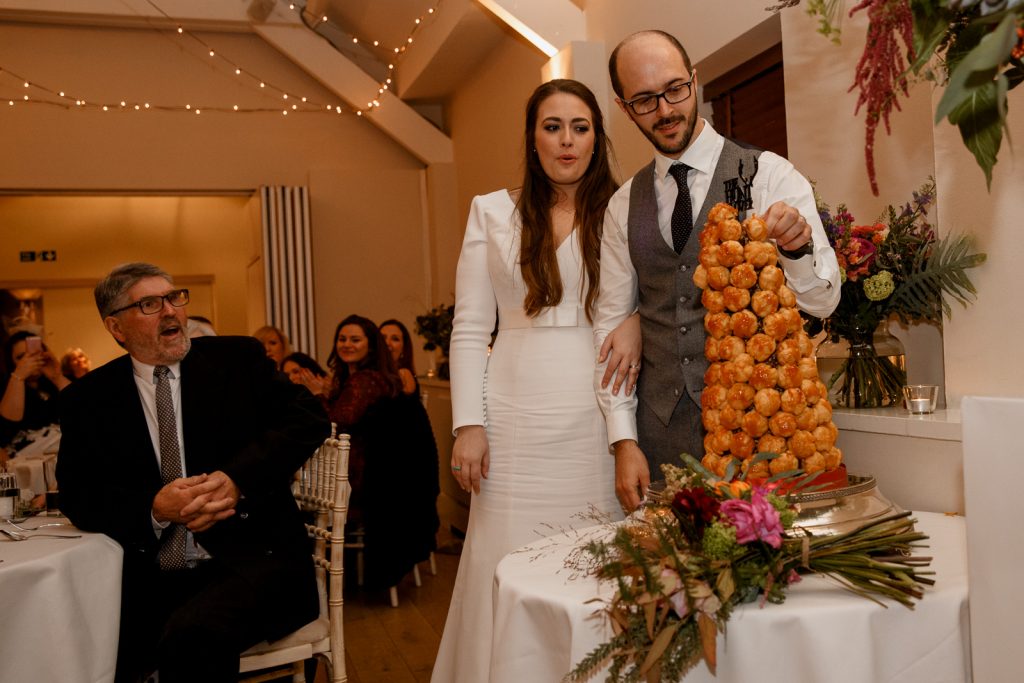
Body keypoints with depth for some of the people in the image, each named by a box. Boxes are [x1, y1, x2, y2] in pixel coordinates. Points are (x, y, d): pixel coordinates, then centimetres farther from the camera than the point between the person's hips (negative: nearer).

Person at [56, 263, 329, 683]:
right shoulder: (87, 399, 10)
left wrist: (236, 479, -15)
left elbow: (309, 416, -1)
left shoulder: (237, 359, 5)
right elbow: (77, 493, 5)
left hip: (252, 555, -2)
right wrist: (153, 508, -15)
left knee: (192, 634, -31)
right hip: (148, 579, 2)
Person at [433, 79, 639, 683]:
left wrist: (633, 323, -11)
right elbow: (470, 329, 4)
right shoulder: (493, 212, 7)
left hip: (598, 420, 1)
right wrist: (469, 423, -3)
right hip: (519, 421, 0)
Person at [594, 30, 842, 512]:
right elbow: (611, 323, 7)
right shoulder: (624, 206, 8)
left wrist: (797, 248, -29)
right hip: (660, 431, 3)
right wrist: (624, 442, 0)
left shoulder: (767, 175, -2)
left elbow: (823, 300, -6)